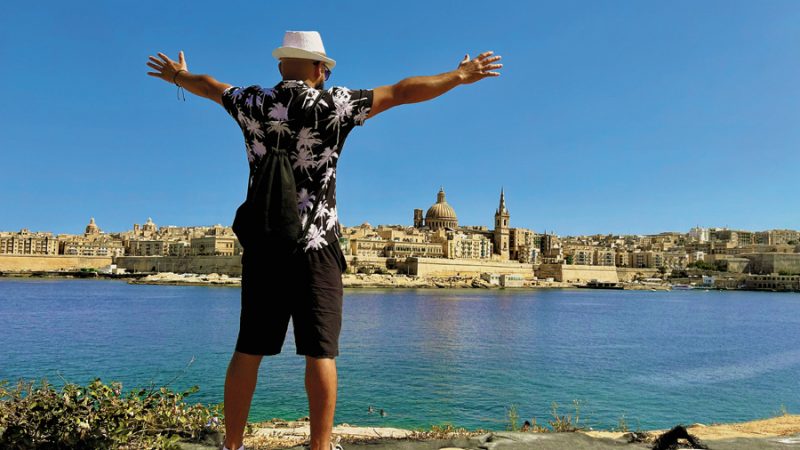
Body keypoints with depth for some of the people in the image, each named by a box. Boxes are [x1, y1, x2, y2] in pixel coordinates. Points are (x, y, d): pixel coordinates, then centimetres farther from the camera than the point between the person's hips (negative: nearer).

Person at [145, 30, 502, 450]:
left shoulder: (252, 103, 6)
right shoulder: (333, 104, -5)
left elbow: (209, 86, 26)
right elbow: (401, 92, -1)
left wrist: (177, 75, 47)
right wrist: (460, 76, 9)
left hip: (263, 244, 4)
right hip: (315, 245, -4)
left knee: (249, 349, 8)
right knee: (320, 351, 0)